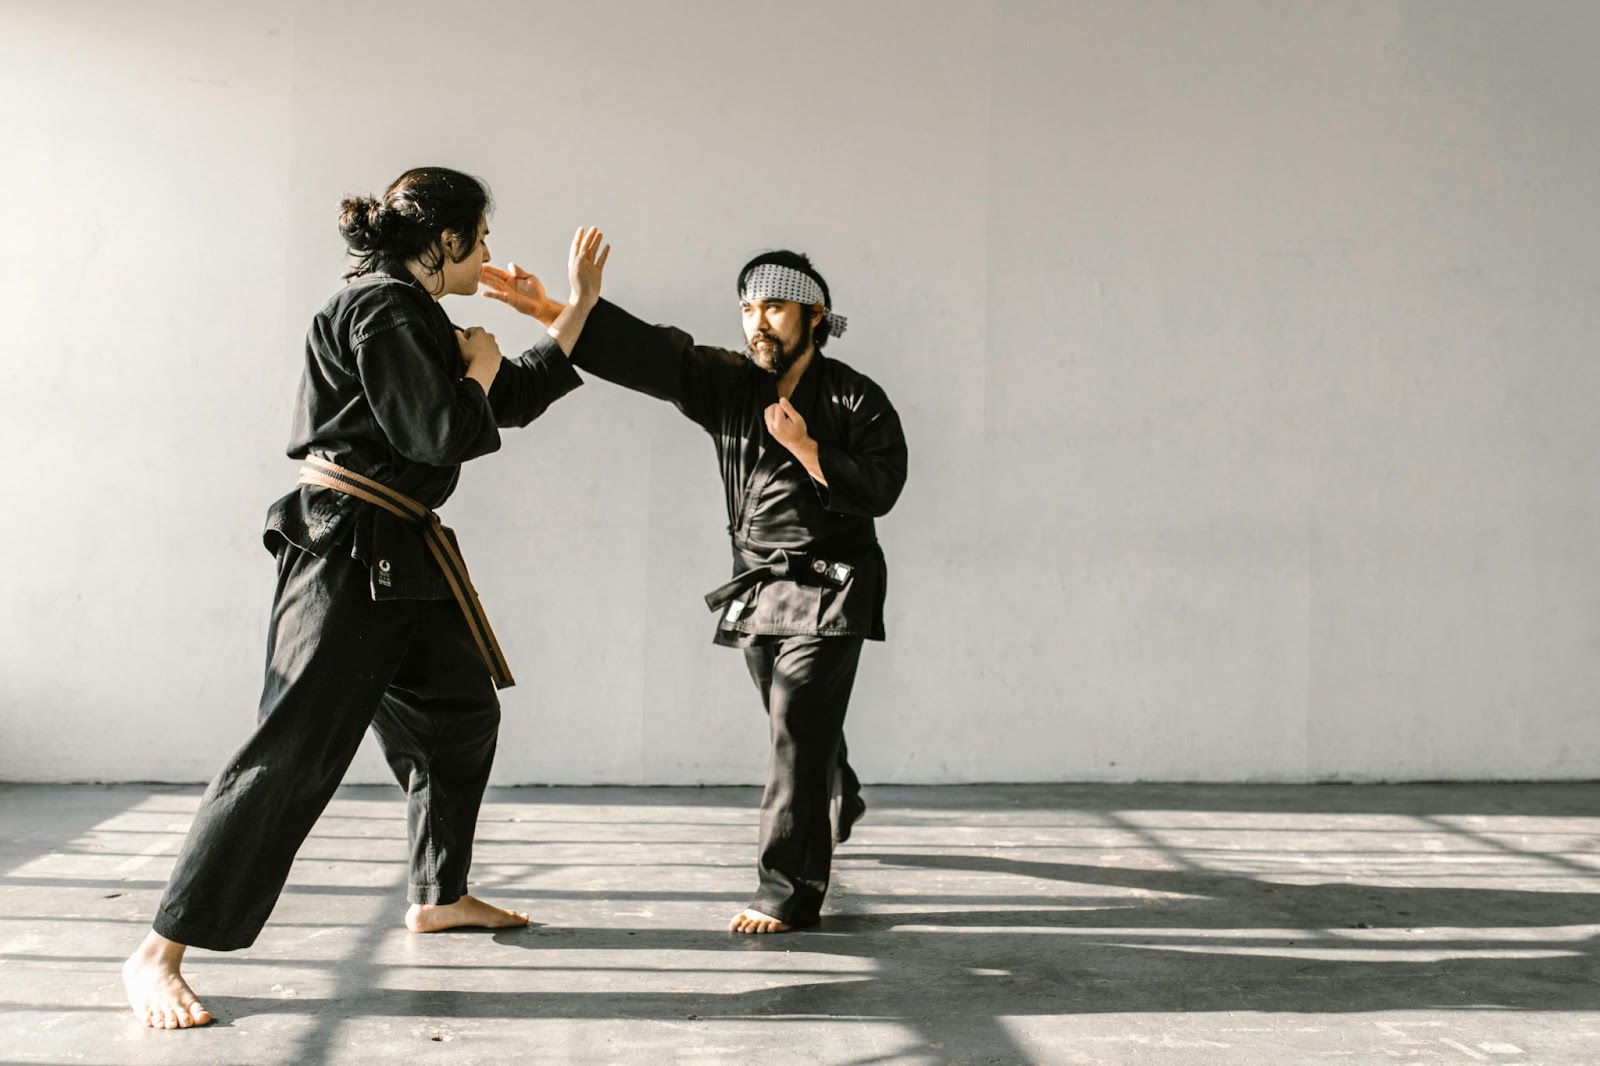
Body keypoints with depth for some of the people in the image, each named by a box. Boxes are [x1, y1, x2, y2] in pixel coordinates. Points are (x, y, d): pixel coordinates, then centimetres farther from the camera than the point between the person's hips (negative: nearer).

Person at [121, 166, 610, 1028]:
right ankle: (160, 953, -10)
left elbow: (516, 400, 24)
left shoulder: (413, 315, 17)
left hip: (402, 557, 11)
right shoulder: (383, 309, -14)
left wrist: (579, 305, 25)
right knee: (292, 751, -13)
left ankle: (438, 895, 37)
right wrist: (477, 368, -3)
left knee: (461, 714, 21)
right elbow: (436, 433, -22)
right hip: (349, 554, -11)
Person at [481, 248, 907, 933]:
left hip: (829, 588, -5)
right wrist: (551, 312, -22)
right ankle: (839, 805, 50)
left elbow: (881, 488, -15)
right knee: (796, 722, 19)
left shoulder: (856, 399, -7)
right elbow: (643, 351, -10)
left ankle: (787, 892, -10)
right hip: (756, 587, 5)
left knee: (799, 727, -13)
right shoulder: (728, 385, 2)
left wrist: (808, 451, -23)